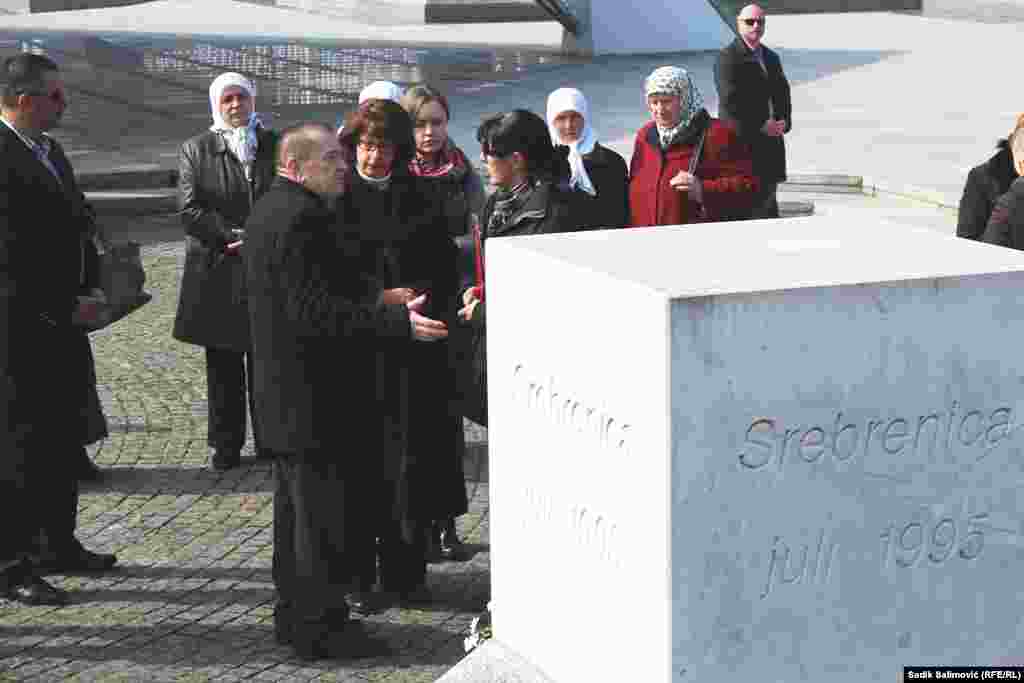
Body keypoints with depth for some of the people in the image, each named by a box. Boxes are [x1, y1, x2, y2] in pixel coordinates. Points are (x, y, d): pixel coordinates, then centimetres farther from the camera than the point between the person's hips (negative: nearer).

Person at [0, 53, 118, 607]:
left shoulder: (50, 151, 12)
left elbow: (79, 225, 19)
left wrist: (91, 291, 4)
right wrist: (68, 308, -16)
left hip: (63, 322, 9)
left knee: (65, 437, 17)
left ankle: (58, 543, 30)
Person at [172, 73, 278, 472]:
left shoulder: (277, 147, 5)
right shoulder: (195, 151, 2)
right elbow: (190, 211, -6)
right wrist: (235, 236, -16)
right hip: (218, 275, 0)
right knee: (223, 368, 7)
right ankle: (226, 444, 15)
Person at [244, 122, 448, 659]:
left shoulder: (267, 211, 14)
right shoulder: (302, 217, -20)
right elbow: (316, 313, -27)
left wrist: (372, 297, 19)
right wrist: (398, 321, -30)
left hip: (284, 397, 11)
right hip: (319, 400, -11)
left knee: (298, 506, 18)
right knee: (329, 514, -3)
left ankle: (294, 615, 28)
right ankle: (321, 627, 4)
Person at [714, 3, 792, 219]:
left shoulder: (771, 57, 18)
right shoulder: (728, 57, -8)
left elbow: (782, 94, 18)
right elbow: (731, 101, -17)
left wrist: (783, 123, -1)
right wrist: (761, 125, -17)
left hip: (770, 142, 8)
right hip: (742, 140, -8)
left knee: (768, 200, 11)